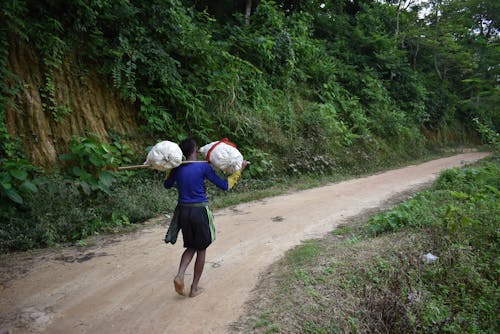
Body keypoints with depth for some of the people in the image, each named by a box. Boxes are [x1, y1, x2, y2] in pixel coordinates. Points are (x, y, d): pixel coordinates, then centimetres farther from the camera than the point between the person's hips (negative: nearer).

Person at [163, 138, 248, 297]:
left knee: (191, 247, 22)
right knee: (201, 249, 13)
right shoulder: (204, 167, -10)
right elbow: (224, 186, -6)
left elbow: (167, 185, 22)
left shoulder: (177, 168, 2)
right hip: (199, 211, -4)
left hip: (182, 211, 4)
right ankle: (194, 288, 18)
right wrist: (239, 170, 3)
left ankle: (180, 275, -1)